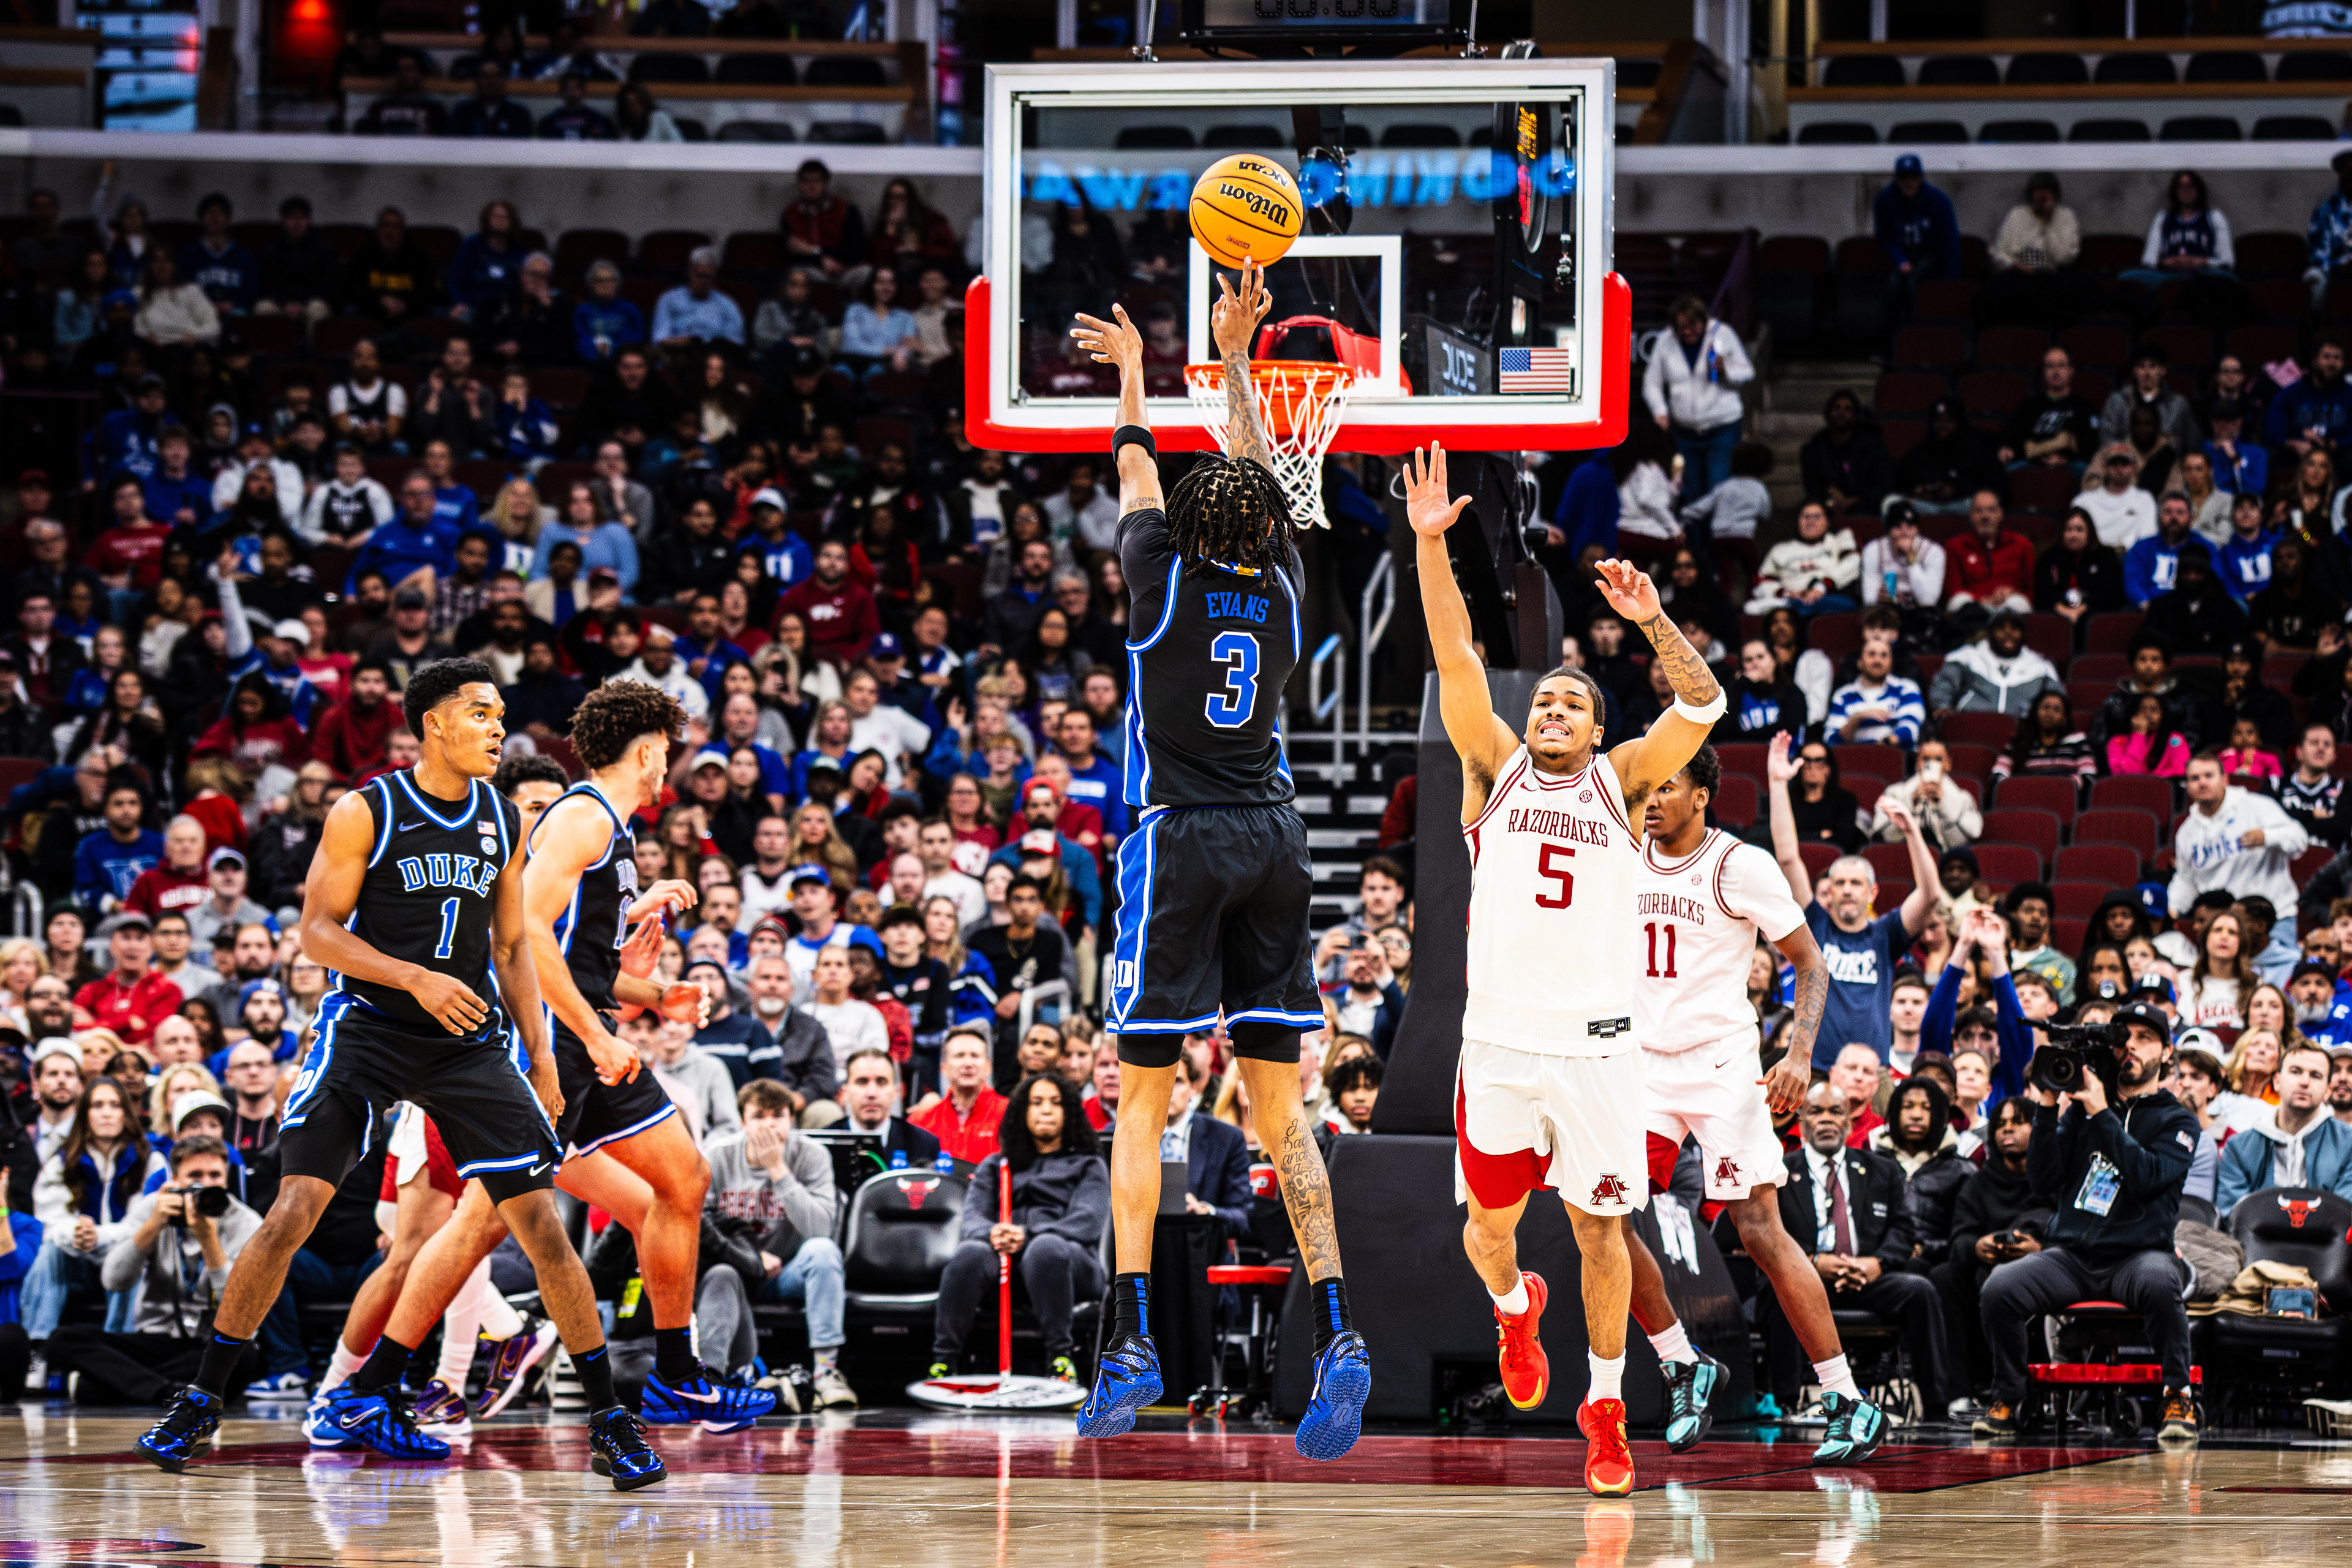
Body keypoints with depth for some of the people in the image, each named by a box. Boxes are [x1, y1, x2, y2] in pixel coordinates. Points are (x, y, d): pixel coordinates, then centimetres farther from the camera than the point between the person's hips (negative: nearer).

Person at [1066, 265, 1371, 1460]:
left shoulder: (1166, 581, -5)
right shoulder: (1281, 588, 3)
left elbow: (1137, 472, 13)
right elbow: (1261, 482, 20)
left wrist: (1132, 373, 30)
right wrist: (1235, 355, 28)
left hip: (1179, 843, -4)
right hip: (1273, 840, 4)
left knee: (1141, 1101, -1)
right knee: (1279, 1108, 2)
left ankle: (1131, 1336, -12)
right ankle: (1336, 1333, -11)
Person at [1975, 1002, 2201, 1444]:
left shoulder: (2177, 1120, 7)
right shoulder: (2080, 1106, 15)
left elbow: (2147, 1176, -13)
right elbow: (2043, 1183, 6)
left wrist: (2102, 1114, -15)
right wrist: (2048, 1111, -3)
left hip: (2137, 1253, -3)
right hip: (2070, 1254, 3)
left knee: (2158, 1284, -39)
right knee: (2000, 1288, -26)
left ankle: (2179, 1400, -20)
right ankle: (2006, 1401, -5)